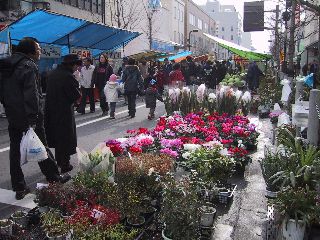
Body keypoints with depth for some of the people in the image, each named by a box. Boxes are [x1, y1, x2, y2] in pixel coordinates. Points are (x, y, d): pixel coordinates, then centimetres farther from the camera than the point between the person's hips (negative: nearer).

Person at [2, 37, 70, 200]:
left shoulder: (9, 66, 13)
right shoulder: (29, 66, -15)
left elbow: (5, 94, 19)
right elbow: (31, 94, -23)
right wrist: (32, 118, -23)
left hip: (12, 116, 8)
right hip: (27, 117, -8)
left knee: (15, 151, 9)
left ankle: (19, 188, 17)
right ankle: (54, 178, 21)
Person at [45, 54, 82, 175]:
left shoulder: (53, 73, 6)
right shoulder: (68, 76, -20)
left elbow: (49, 91, 13)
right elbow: (76, 96, -18)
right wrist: (78, 92, 0)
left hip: (51, 110, 8)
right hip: (64, 112, -8)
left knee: (57, 136, 19)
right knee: (66, 138, 4)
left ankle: (59, 161, 33)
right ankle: (65, 165, 12)